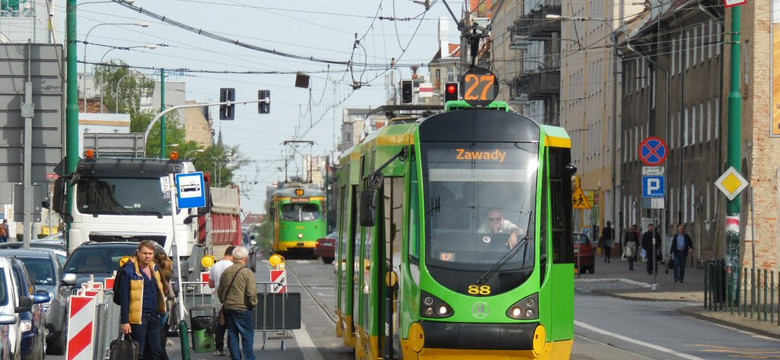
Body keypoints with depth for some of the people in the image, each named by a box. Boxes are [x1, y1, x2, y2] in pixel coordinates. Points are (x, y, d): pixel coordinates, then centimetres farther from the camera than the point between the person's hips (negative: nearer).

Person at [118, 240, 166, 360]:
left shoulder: (155, 268, 12)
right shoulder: (129, 270, -9)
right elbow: (124, 297, -11)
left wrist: (160, 313, 17)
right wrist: (124, 321, -16)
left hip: (154, 316, 7)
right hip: (138, 317, -7)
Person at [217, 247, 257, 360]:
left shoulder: (225, 272, 7)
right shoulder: (247, 273, -12)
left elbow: (219, 291, 15)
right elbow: (252, 292, -18)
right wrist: (253, 303, -3)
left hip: (228, 308, 5)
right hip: (244, 308, -5)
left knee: (232, 334, 10)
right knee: (247, 335, 2)